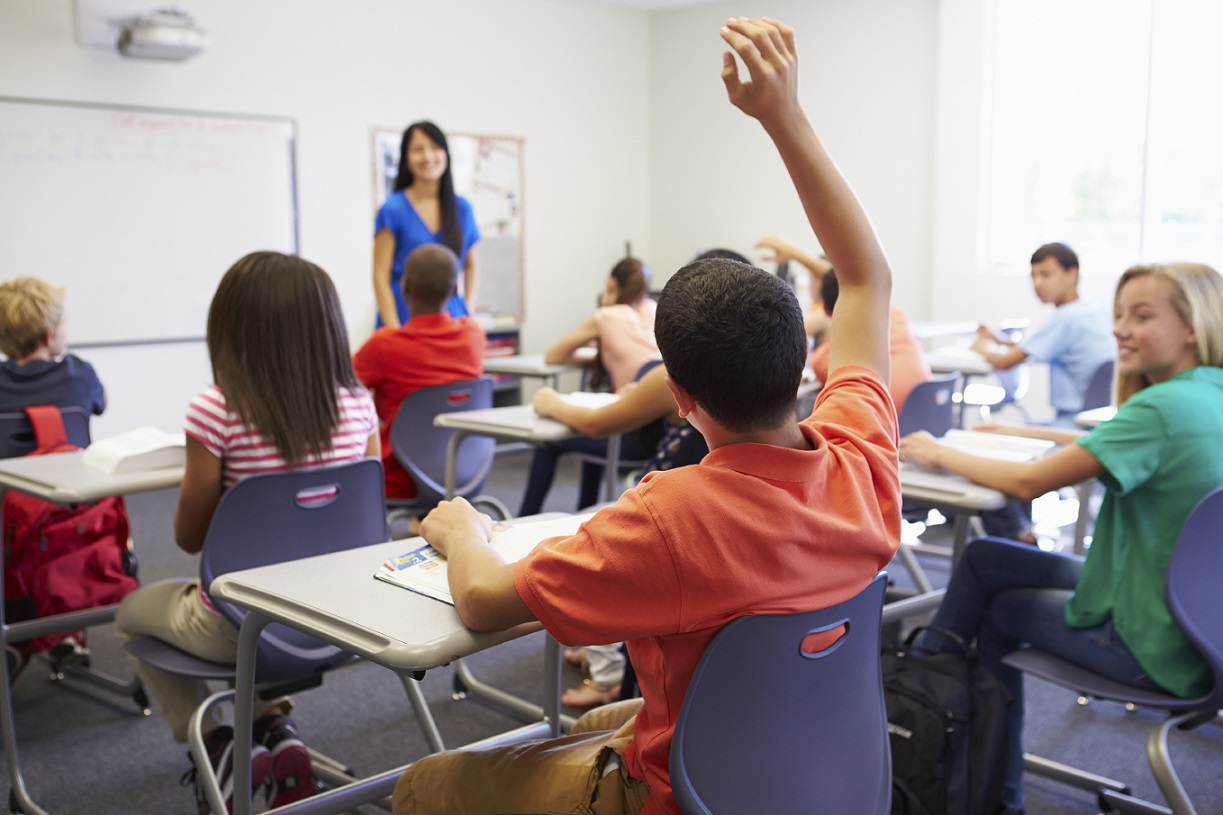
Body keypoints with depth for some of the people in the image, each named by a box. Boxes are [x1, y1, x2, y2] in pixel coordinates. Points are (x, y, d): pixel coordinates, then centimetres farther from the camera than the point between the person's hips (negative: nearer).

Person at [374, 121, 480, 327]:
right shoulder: (393, 210, -2)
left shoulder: (462, 209, 9)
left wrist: (469, 310, 7)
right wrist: (394, 331, -12)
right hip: (406, 317, -3)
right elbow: (380, 276, -4)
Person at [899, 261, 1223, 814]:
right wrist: (1020, 432, 11)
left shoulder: (1161, 407, -24)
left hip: (1157, 645, -8)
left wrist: (940, 455, -7)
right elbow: (1119, 451, 18)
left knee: (999, 609, 13)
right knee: (982, 560, 11)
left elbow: (1029, 483, -22)